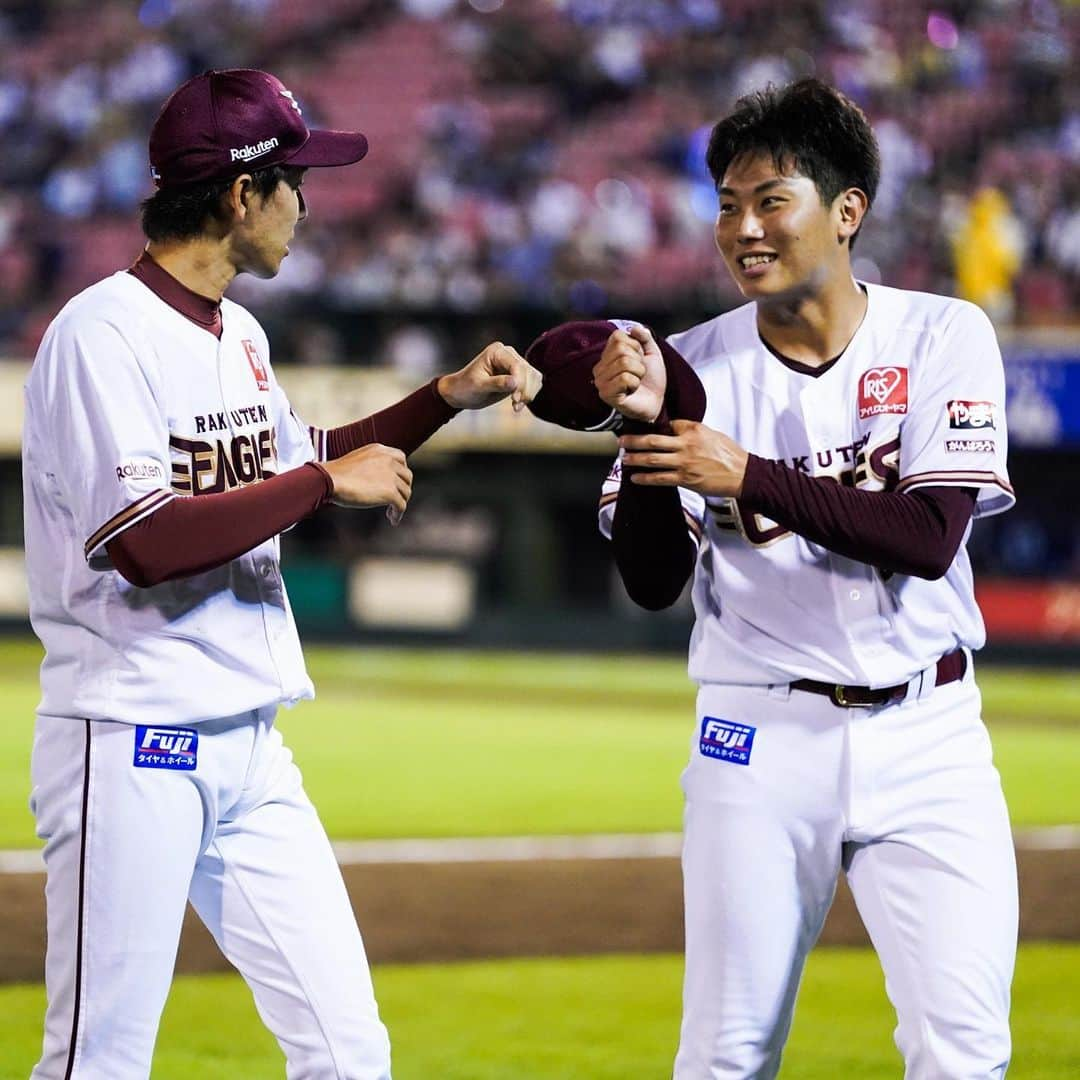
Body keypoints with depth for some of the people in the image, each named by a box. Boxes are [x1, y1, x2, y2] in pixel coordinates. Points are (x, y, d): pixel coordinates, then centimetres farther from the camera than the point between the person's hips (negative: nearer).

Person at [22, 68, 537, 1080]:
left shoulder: (240, 336, 14)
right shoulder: (102, 334, -13)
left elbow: (288, 472, 31)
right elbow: (145, 541, -23)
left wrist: (446, 397, 21)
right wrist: (327, 480, -17)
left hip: (250, 747, 9)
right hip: (134, 742, -9)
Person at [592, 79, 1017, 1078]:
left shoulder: (942, 338, -2)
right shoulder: (698, 365, 1)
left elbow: (930, 538, -15)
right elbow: (652, 583, -3)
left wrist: (748, 477, -21)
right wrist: (643, 426, -18)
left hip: (923, 735, -1)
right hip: (760, 739, 1)